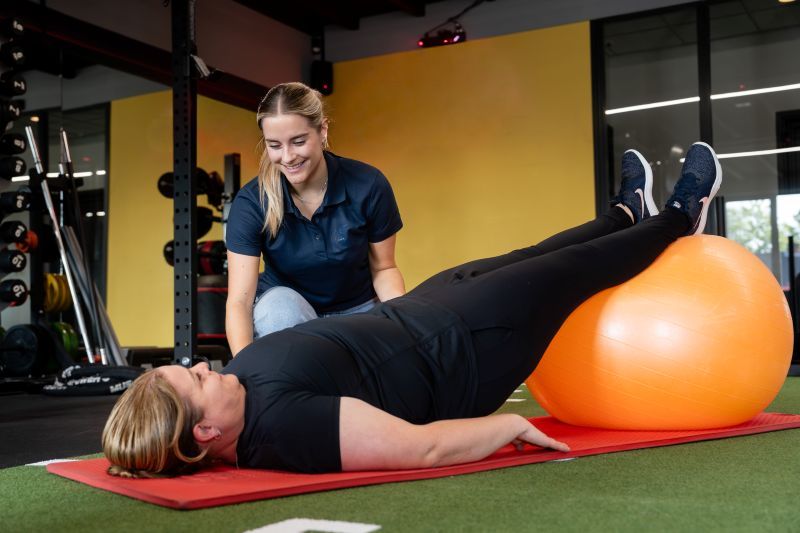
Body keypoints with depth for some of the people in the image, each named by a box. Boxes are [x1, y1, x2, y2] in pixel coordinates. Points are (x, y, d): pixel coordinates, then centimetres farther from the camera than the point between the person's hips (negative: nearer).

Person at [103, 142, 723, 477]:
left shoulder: (243, 378, -14)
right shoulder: (285, 420, -40)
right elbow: (423, 447, -38)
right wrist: (511, 424, -24)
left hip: (408, 318, 8)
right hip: (454, 352, -7)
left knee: (504, 264, 23)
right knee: (570, 270, 10)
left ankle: (628, 214, 52)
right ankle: (679, 220, 41)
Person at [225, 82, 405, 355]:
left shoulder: (368, 186, -19)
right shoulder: (251, 202, -20)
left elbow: (383, 268, -6)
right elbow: (239, 299, -26)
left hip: (356, 311, 1)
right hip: (284, 313, -1)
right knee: (279, 303, -35)